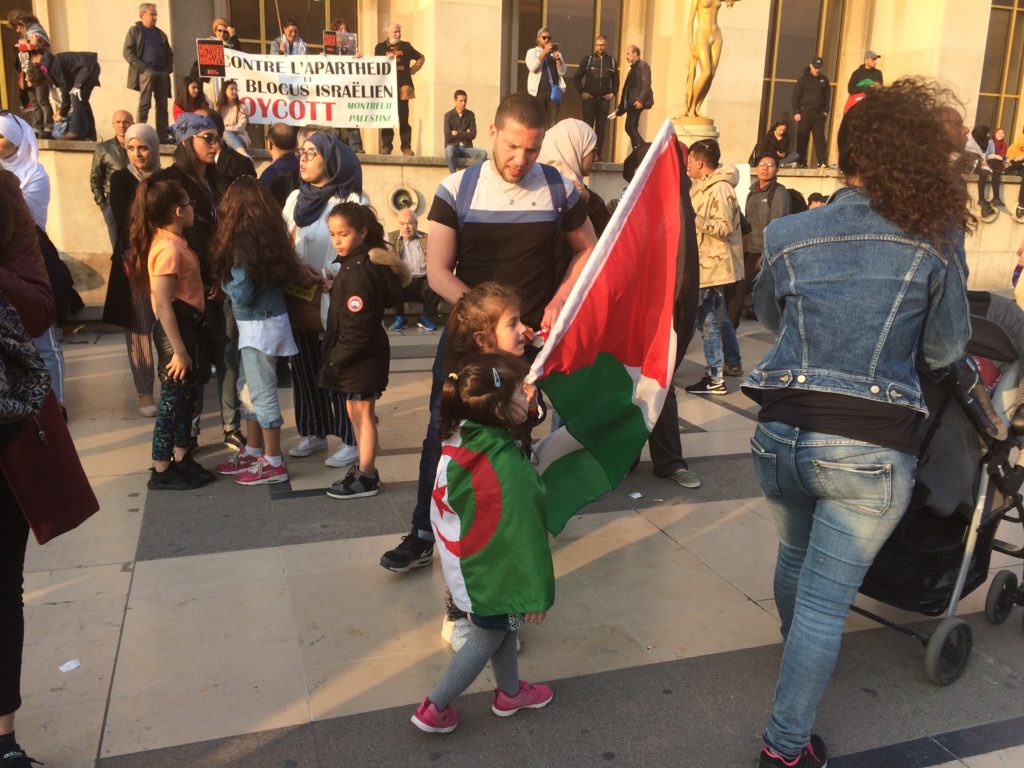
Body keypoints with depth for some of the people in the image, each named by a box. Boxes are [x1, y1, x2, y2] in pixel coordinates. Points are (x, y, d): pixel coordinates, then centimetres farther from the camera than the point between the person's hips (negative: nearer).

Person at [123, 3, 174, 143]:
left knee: (162, 105, 4)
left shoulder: (160, 33, 21)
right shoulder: (134, 31, 5)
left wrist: (168, 68, 6)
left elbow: (169, 53, 24)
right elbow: (128, 52, -4)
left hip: (162, 73, 5)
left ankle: (163, 135, 7)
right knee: (144, 104, -9)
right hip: (146, 72, -5)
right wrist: (142, 68, -14)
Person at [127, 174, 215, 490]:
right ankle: (161, 471, 11)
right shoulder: (169, 248, -20)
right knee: (172, 400, 0)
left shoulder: (172, 241, 9)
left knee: (186, 397, 17)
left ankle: (182, 459, 29)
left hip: (188, 325, 10)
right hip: (177, 329, -10)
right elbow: (162, 304, -23)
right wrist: (178, 350, -22)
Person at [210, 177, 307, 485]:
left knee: (262, 393, -1)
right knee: (248, 389, 18)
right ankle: (253, 452, 29)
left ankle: (273, 463, 7)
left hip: (260, 325, -9)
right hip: (258, 323, 9)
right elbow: (289, 273, 10)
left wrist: (223, 281, -1)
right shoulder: (265, 236, 7)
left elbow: (241, 294, -18)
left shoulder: (243, 242, -18)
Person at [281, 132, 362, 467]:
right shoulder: (295, 198, 13)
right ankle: (314, 433, 25)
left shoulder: (351, 201, -8)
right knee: (305, 367, 12)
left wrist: (327, 277, -18)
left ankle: (351, 440, 8)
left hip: (335, 299, -6)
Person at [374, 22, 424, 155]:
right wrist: (386, 59, -14)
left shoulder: (406, 46, 14)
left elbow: (421, 58, 24)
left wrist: (412, 70, 12)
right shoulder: (380, 47, 11)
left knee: (404, 118, -1)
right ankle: (386, 147, 2)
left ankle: (406, 147, 1)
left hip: (403, 86, 0)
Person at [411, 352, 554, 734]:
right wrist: (536, 591, -14)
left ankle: (509, 692, 49)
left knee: (506, 628, 28)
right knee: (486, 642, 17)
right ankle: (433, 709, 31)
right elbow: (523, 534, -26)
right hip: (493, 573, -7)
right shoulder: (509, 467, -35)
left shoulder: (458, 437, -11)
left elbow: (444, 503, 3)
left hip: (467, 561, 8)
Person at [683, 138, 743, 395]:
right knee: (718, 315, 20)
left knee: (706, 319, -9)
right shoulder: (704, 186, 13)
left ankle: (715, 379, -5)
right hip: (707, 262, 11)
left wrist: (693, 217, -28)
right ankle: (733, 363, 35)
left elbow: (725, 227, -23)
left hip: (713, 264, -11)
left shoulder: (720, 189, -18)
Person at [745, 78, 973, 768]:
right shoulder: (937, 241, -6)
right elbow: (946, 350, 4)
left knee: (797, 555, 29)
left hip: (782, 432, 4)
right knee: (827, 597, 6)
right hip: (872, 446, -3)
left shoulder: (788, 236, 0)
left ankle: (797, 646, 57)